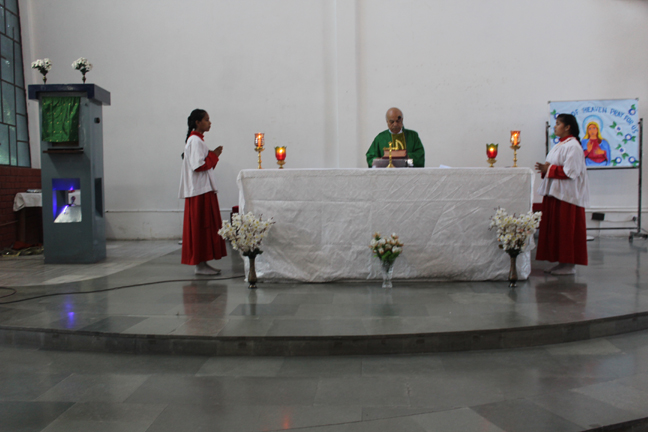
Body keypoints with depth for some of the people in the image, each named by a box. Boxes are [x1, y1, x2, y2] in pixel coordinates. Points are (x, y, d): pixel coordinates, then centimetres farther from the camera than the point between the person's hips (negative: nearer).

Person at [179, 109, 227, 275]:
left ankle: (202, 263, 15)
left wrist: (213, 155, 8)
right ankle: (200, 265, -2)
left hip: (204, 189, 10)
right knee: (201, 226, -7)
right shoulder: (195, 140, -12)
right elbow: (198, 165, -20)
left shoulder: (197, 140, 18)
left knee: (207, 226, 10)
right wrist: (214, 155, -10)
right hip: (200, 190, -10)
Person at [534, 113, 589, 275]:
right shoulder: (560, 145, 16)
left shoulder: (572, 146, -13)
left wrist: (548, 169, -16)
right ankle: (562, 262, 17)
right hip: (555, 192, 10)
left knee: (567, 228, -4)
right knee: (555, 228, 10)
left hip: (567, 194, -10)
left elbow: (570, 171, -21)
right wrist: (545, 168, 3)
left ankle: (569, 265, 4)